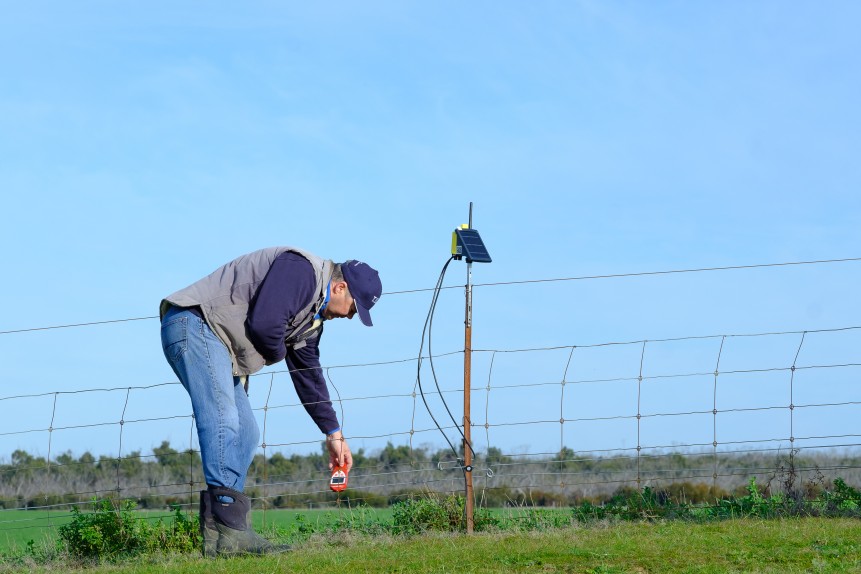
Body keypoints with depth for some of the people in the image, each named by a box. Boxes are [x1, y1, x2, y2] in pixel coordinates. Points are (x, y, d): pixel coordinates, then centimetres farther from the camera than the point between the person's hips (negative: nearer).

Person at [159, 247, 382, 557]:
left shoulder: (314, 315, 19)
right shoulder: (301, 269, -13)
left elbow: (309, 375, 24)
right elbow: (263, 324, -25)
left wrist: (334, 433, 22)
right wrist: (276, 353, -2)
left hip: (223, 351, 11)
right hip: (194, 324, -11)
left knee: (246, 435, 7)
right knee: (222, 421, -23)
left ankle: (218, 532, 6)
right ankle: (228, 531, -30)